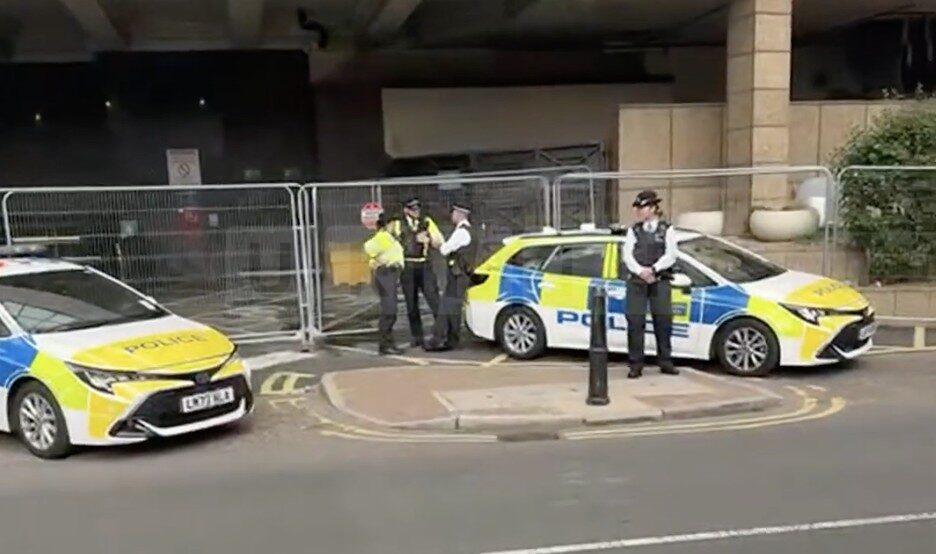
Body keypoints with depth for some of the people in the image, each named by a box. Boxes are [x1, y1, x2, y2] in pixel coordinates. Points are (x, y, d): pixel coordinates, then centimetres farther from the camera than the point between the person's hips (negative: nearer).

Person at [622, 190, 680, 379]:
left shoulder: (666, 230, 8)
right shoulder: (634, 231, 13)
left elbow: (670, 255, -4)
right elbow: (627, 255, 1)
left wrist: (653, 269, -16)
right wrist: (641, 271, -15)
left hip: (660, 280, -1)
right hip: (636, 280, 1)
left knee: (663, 320, 2)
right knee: (635, 321, -3)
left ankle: (665, 361, 14)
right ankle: (636, 364, 1)